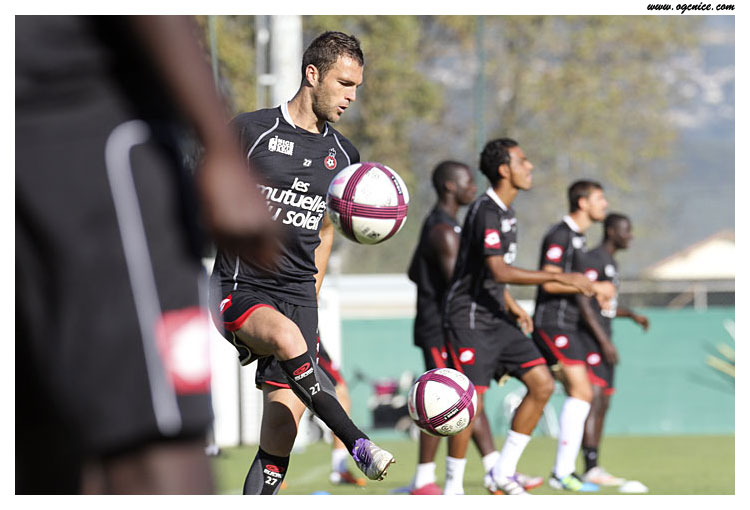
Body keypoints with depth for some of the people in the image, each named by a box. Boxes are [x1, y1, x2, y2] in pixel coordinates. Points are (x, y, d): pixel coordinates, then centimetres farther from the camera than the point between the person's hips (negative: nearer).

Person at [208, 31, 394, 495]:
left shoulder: (343, 156, 13)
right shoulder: (249, 130, -3)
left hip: (298, 297, 5)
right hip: (239, 287, -5)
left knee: (281, 435, -6)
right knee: (289, 339, -37)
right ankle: (359, 446, -35)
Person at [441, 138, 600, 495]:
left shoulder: (505, 211, 12)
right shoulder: (485, 212, -19)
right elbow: (500, 271, -30)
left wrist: (511, 304, 21)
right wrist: (559, 278, -30)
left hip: (497, 318, 9)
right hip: (470, 321, -9)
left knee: (542, 384, 0)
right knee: (470, 402, -8)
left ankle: (504, 471, 6)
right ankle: (452, 488, 6)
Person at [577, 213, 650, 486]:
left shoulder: (611, 263, 20)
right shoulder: (593, 260, -11)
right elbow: (584, 303, -19)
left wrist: (632, 314, 15)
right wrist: (604, 341, -22)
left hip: (603, 342, 10)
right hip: (590, 340, -10)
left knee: (602, 405, 8)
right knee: (595, 400, -16)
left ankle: (594, 470, 10)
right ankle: (591, 468, -22)